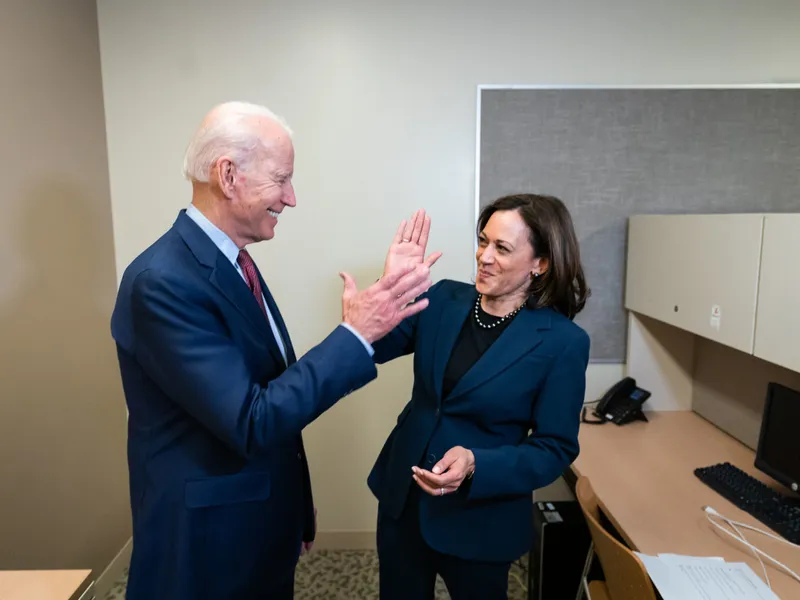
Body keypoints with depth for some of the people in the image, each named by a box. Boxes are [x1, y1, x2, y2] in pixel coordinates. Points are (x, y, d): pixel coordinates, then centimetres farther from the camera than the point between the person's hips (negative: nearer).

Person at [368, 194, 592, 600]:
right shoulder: (444, 299, -5)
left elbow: (555, 448, -12)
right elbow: (369, 350, -5)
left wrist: (478, 466, -28)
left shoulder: (563, 342, -16)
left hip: (480, 520, -3)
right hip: (402, 497, 4)